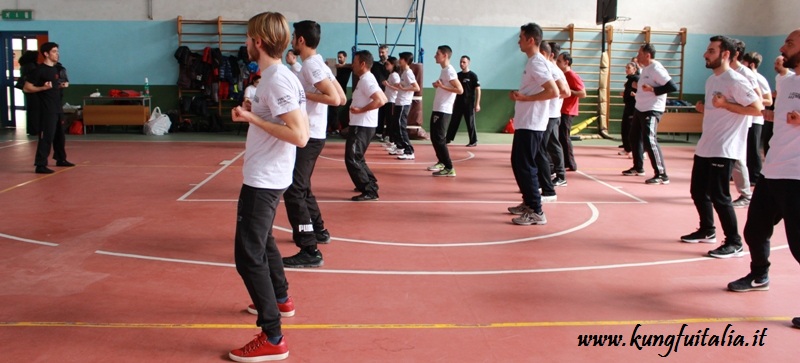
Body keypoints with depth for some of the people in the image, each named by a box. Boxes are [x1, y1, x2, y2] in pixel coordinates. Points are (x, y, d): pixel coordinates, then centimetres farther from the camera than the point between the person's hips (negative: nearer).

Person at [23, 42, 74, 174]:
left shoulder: (56, 69, 12)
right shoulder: (40, 70, -13)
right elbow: (26, 88, -14)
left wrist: (64, 85, 8)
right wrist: (43, 88, -26)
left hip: (57, 108, 9)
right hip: (46, 110, -9)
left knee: (60, 135, 18)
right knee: (46, 136, -12)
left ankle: (61, 159, 32)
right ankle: (40, 165, -10)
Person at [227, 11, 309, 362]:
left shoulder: (278, 80, -20)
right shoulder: (275, 76, 9)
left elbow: (299, 136, -27)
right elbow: (280, 120, 17)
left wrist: (252, 119, -22)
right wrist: (254, 112, 7)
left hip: (264, 180, -11)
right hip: (265, 177, 11)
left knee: (248, 255, -8)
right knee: (262, 241, 27)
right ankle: (280, 299, 46)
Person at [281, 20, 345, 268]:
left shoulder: (311, 65, -16)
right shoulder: (317, 64, 13)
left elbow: (336, 99, -25)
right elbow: (341, 98, 13)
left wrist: (303, 94, -19)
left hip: (308, 136, -10)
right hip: (312, 135, 10)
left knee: (293, 191, -11)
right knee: (302, 188, 23)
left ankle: (310, 252, -12)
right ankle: (319, 230, 36)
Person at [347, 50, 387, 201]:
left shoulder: (366, 80, -17)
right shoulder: (367, 79, 14)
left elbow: (380, 101, -29)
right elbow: (384, 98, 19)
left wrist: (360, 110, -20)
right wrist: (360, 109, 11)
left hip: (362, 126, -11)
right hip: (362, 125, 11)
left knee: (352, 159, -10)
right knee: (357, 158, 20)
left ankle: (369, 191, -9)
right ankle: (371, 184, 28)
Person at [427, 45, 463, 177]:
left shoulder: (449, 71, -14)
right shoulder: (443, 70, 16)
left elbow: (460, 90, -22)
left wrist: (442, 86, -20)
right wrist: (438, 85, 7)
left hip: (443, 111, -10)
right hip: (437, 109, 10)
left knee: (439, 139, -12)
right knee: (434, 138, 18)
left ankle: (449, 168, -11)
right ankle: (441, 162, 33)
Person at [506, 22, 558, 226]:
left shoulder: (537, 63, -16)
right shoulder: (532, 62, 15)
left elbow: (553, 92, -25)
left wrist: (524, 98, -19)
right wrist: (519, 95, 9)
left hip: (531, 124, -11)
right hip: (524, 122, 11)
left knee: (525, 166, -9)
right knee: (518, 162, 17)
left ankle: (536, 212, -5)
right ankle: (528, 203, 28)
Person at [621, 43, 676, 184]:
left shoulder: (656, 68, -17)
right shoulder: (645, 68, 11)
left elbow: (673, 87, -23)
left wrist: (652, 90, -25)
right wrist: (638, 85, 7)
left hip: (652, 110, -10)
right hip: (640, 108, 10)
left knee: (649, 140, -16)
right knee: (635, 137, 19)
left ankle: (662, 175, -12)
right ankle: (638, 167, 36)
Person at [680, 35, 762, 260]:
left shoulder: (735, 81, -13)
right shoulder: (711, 80, 14)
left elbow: (757, 108, -19)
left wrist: (725, 105, -21)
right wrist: (704, 109, 7)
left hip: (724, 150, -9)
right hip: (705, 147, 9)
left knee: (718, 195, -8)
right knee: (698, 191, 15)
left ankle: (734, 243, 3)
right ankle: (707, 231, 34)